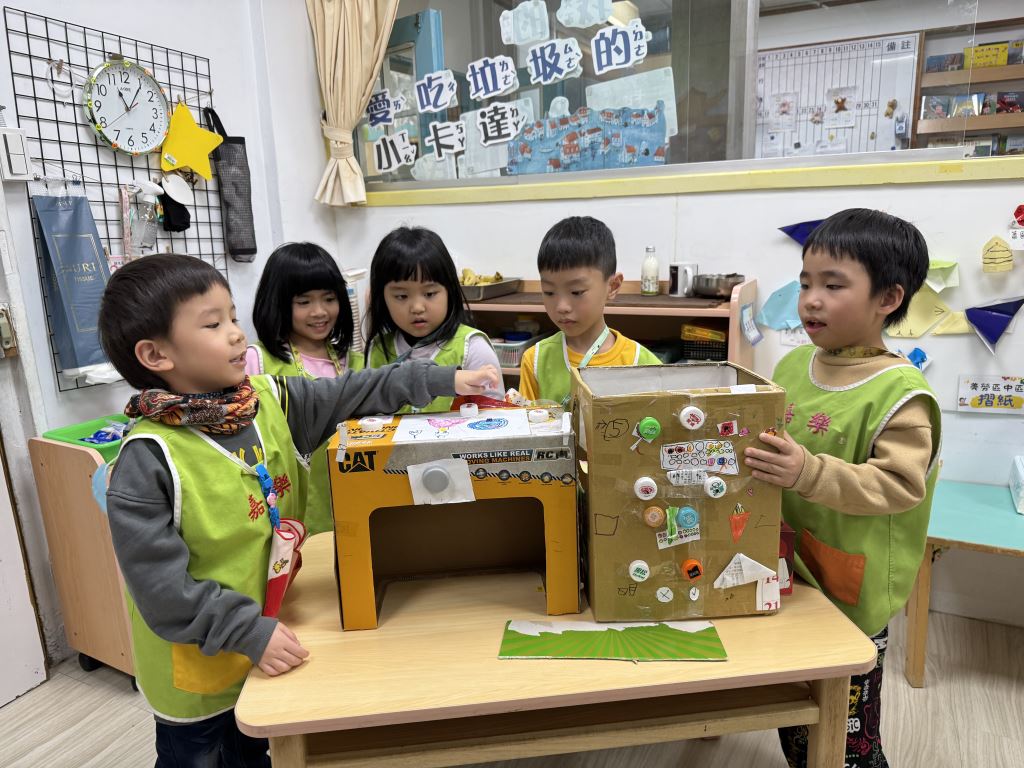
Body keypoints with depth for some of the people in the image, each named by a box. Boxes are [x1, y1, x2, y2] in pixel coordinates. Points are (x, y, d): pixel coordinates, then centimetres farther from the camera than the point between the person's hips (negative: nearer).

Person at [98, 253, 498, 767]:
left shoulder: (269, 399, -7)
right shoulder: (147, 461, -26)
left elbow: (355, 394, -3)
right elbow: (161, 587, -24)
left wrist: (445, 379, -8)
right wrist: (250, 631, -27)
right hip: (197, 672, -5)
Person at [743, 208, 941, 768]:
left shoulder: (900, 391, -17)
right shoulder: (793, 364, 2)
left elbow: (899, 485, -25)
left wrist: (811, 474, -37)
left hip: (850, 598, -6)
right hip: (787, 580, 6)